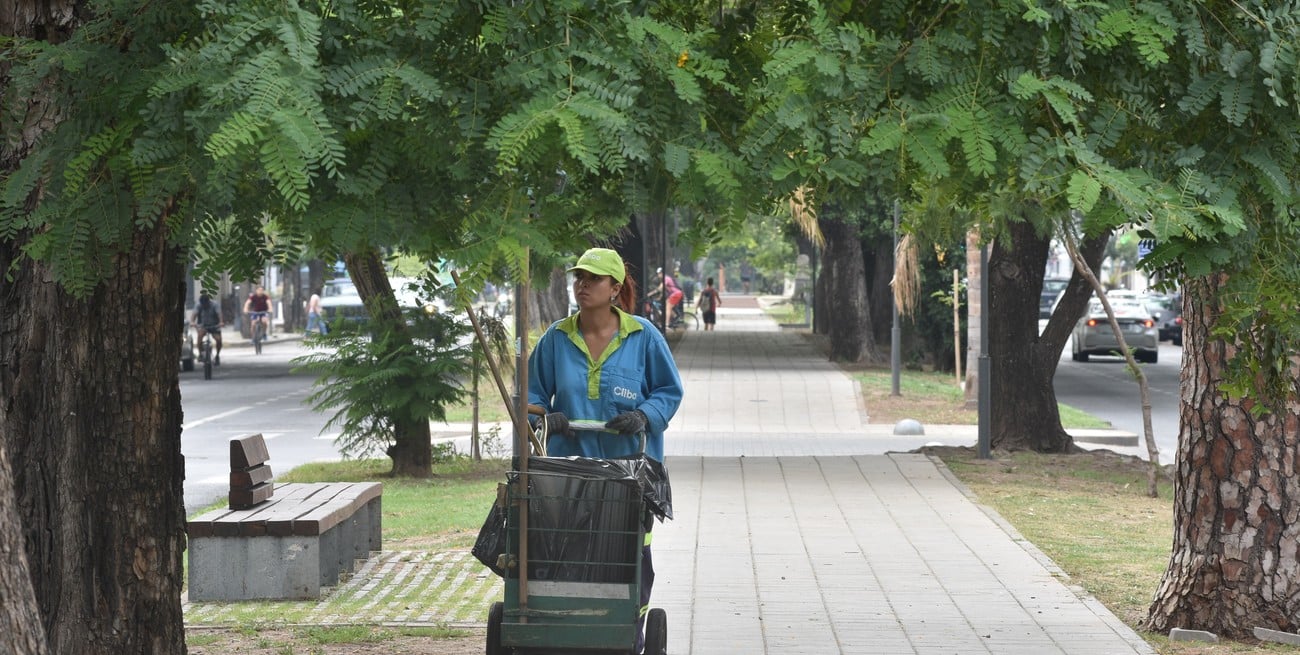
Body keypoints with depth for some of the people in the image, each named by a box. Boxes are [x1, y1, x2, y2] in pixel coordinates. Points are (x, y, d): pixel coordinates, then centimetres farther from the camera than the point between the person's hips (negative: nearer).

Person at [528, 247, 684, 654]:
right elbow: (533, 391, 12)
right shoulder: (557, 338, 5)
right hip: (569, 463, 1)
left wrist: (644, 416, -14)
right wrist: (545, 416, -9)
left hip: (630, 463, -1)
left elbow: (670, 390, 5)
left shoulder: (643, 336, -1)